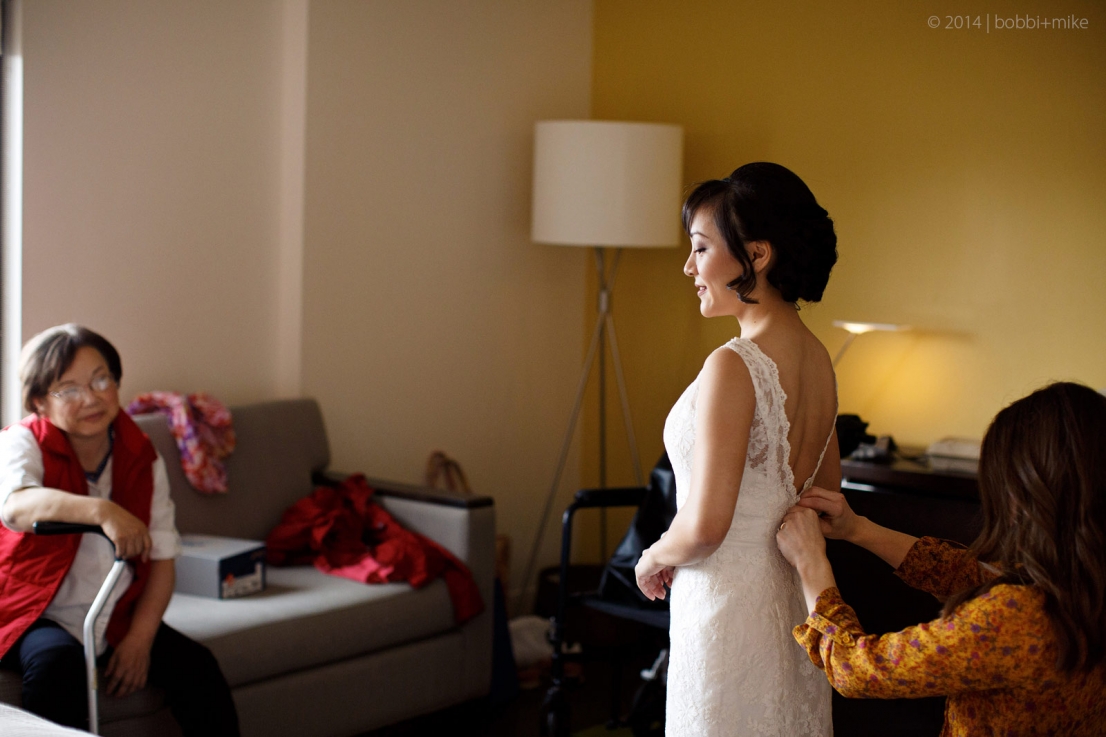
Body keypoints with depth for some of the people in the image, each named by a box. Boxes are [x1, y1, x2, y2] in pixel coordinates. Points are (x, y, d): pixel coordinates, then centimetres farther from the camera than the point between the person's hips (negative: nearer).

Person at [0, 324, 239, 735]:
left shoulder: (141, 458, 1)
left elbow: (161, 558, 0)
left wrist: (139, 639, -13)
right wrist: (101, 511, -52)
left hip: (118, 617, 4)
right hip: (38, 616, -3)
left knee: (196, 667, -15)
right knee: (57, 663, -34)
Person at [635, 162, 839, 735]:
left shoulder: (733, 367, -22)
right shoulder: (817, 358, 3)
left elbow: (705, 525, -23)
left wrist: (655, 557, -5)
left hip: (729, 605, -8)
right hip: (793, 599, 8)